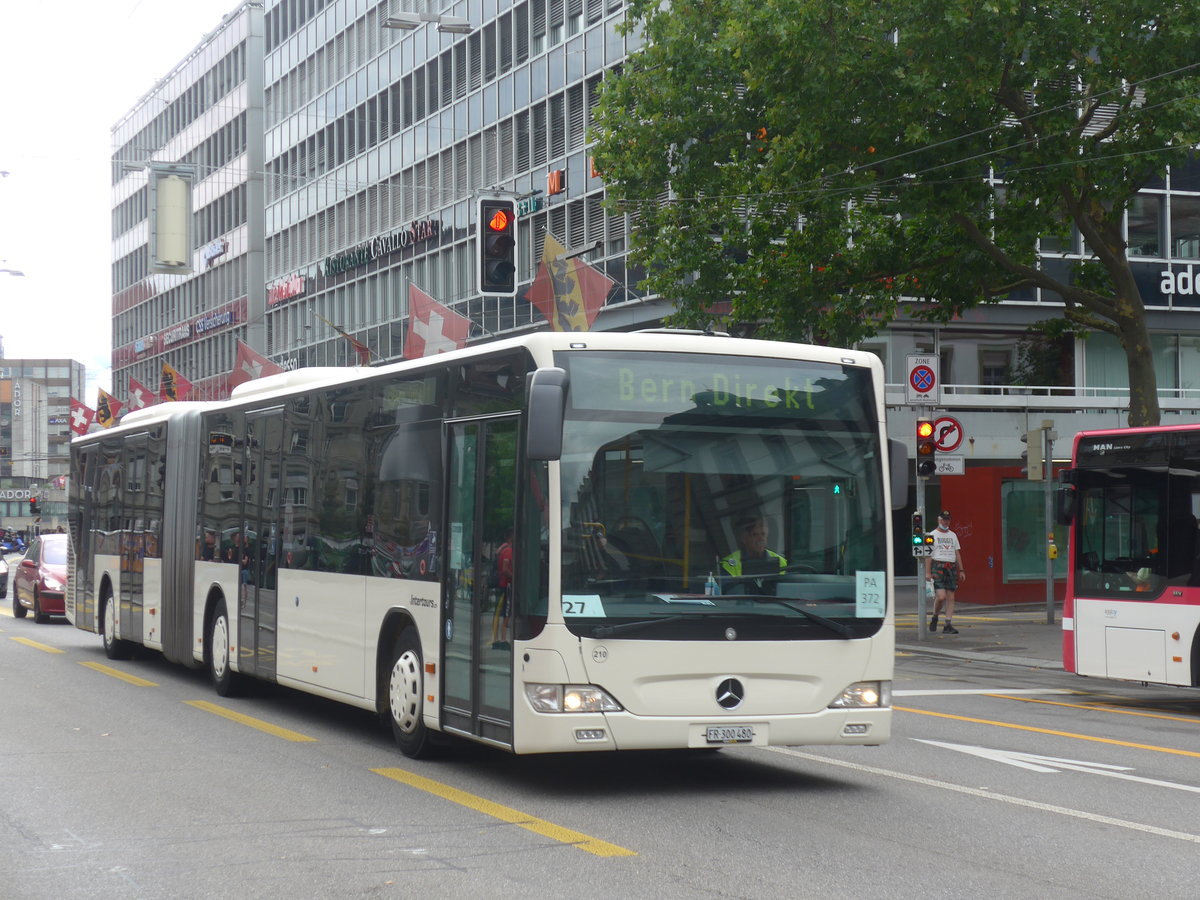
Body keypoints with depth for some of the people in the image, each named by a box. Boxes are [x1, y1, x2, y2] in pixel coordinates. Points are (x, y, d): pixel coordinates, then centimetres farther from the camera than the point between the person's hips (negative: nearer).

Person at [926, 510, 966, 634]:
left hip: (951, 567, 5)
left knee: (950, 597, -1)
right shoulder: (933, 535, 2)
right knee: (941, 596, -15)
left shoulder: (953, 535, 18)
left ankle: (948, 624, 1)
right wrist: (927, 572, -11)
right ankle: (934, 617, 10)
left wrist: (961, 570, 11)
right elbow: (928, 555, -2)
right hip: (937, 567, -5)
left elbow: (957, 553, 19)